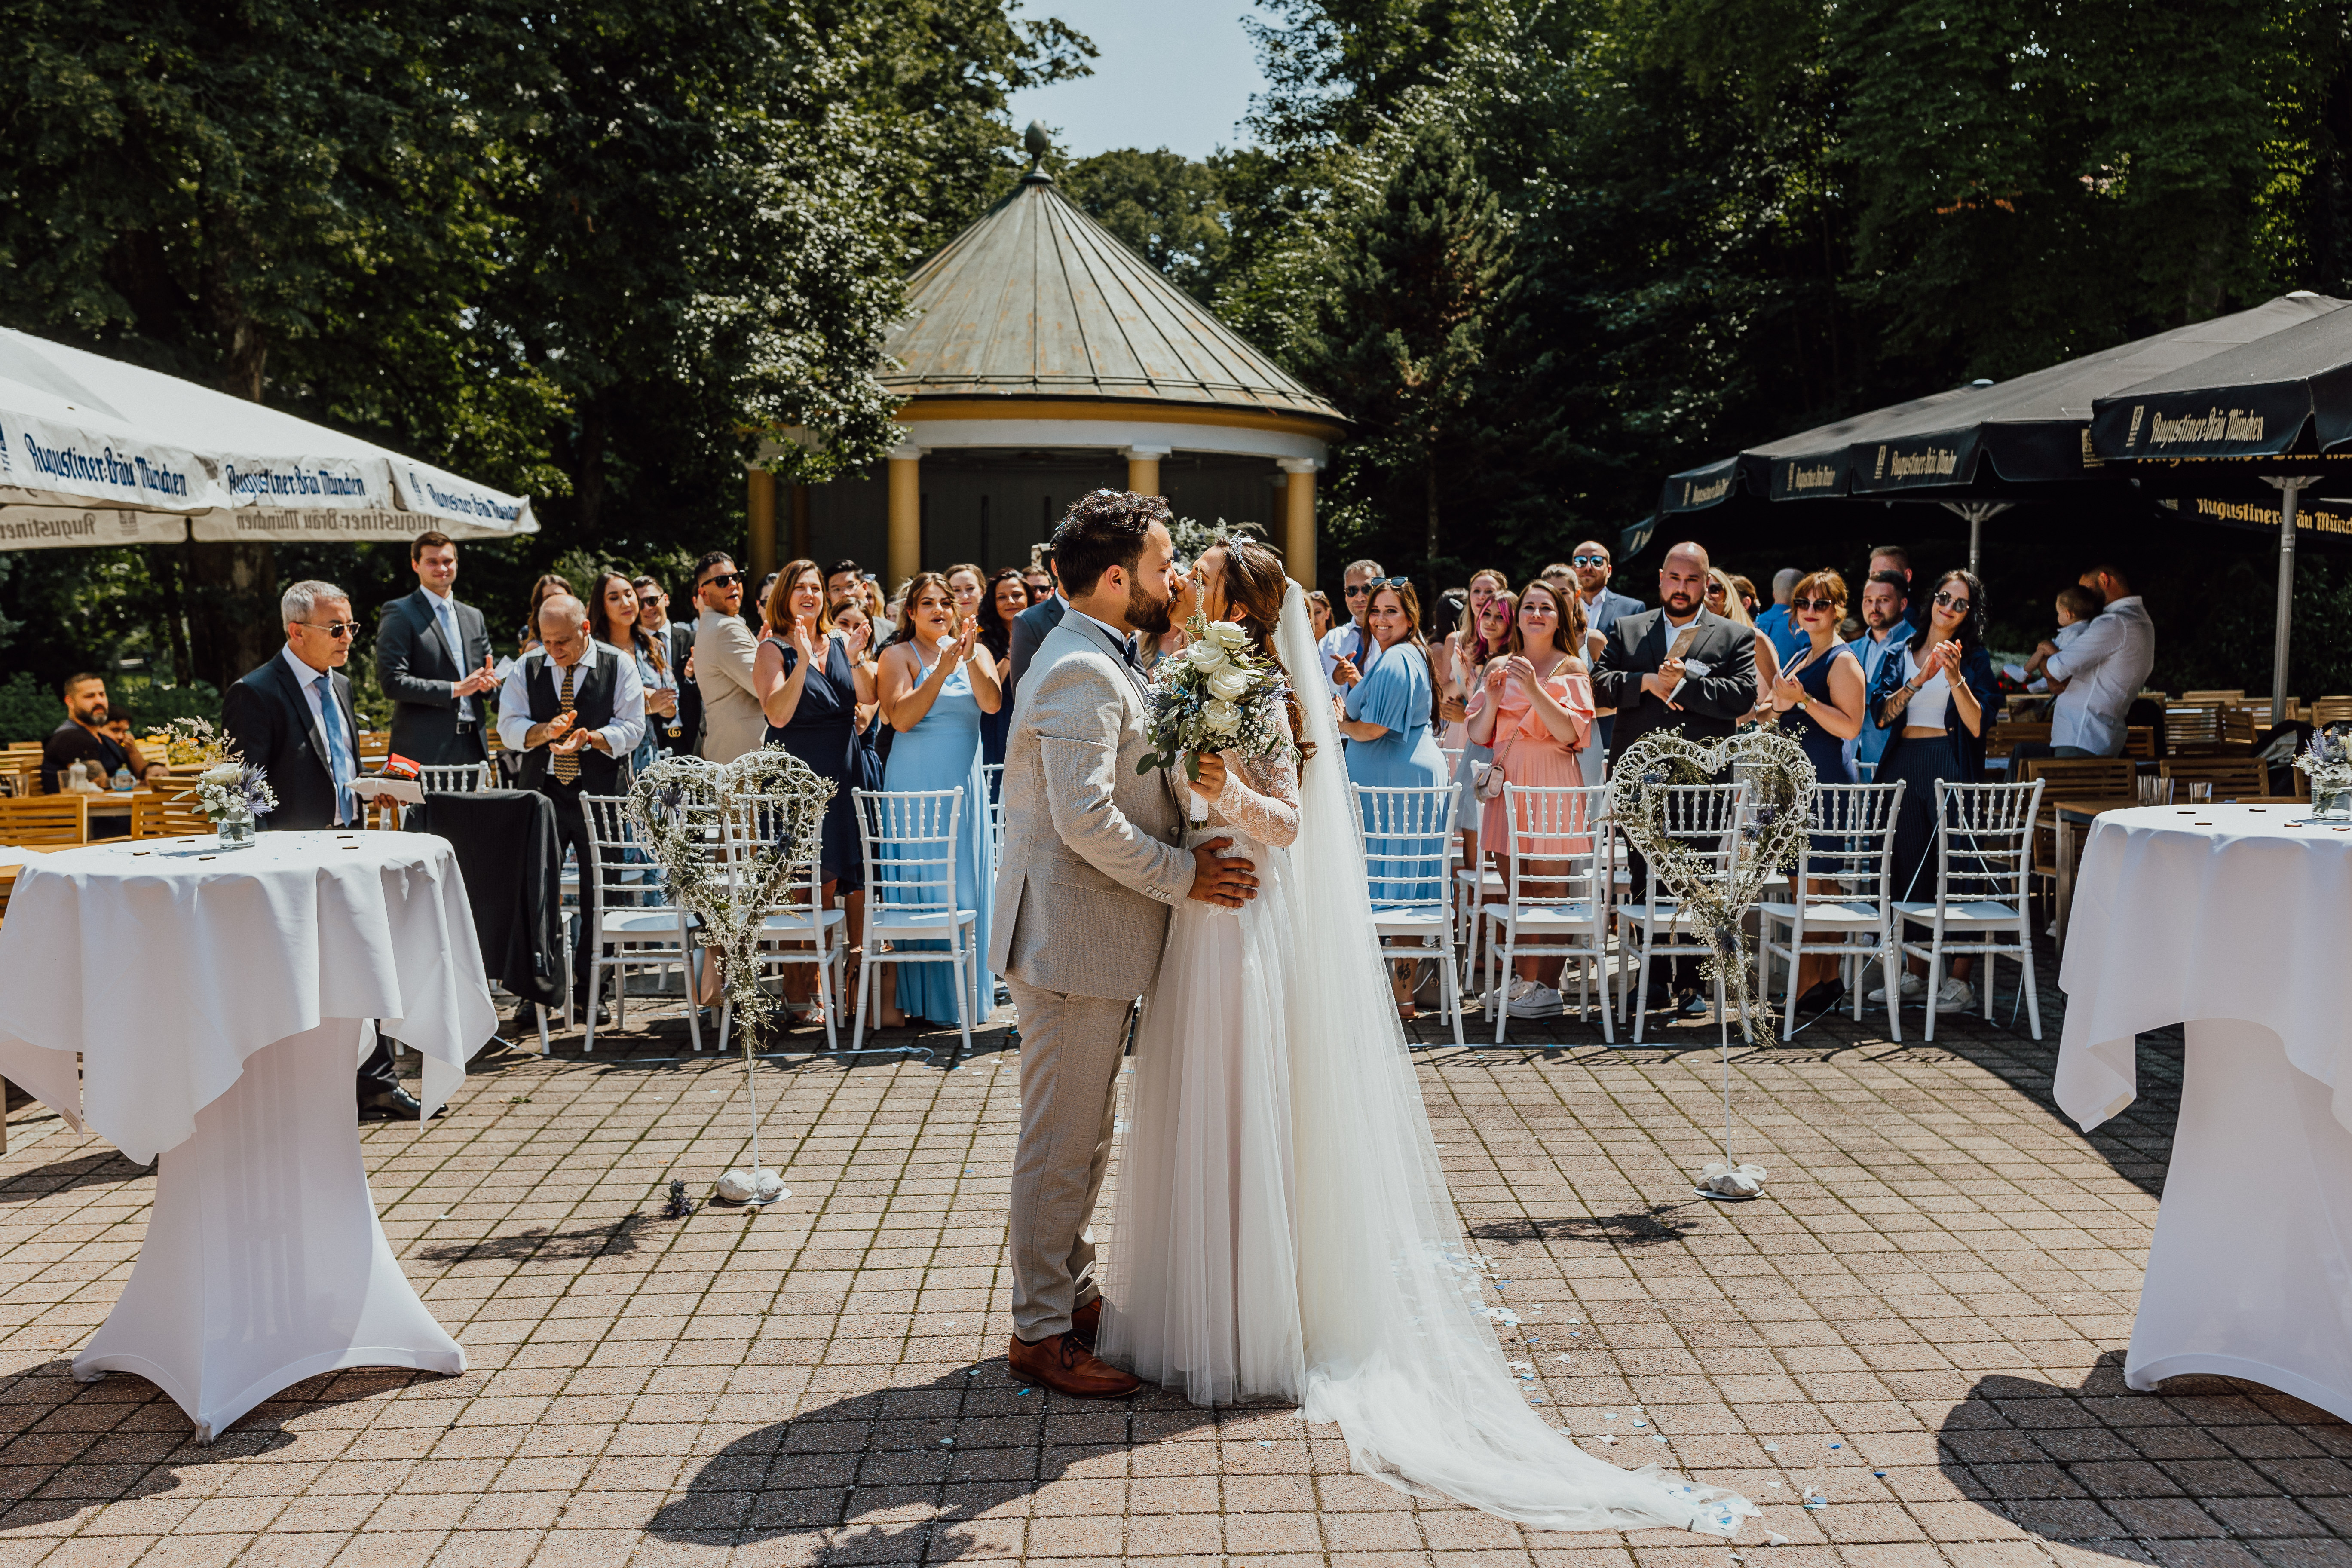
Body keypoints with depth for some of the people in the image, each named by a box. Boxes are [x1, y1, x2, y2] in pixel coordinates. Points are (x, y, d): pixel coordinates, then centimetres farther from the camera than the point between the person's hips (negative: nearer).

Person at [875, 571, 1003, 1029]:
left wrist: (970, 658, -20)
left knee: (964, 883, 5)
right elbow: (901, 718, -13)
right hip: (915, 781, -3)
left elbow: (993, 703, -7)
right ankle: (907, 992, 4)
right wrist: (942, 670, -19)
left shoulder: (976, 652, 10)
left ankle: (963, 991, 13)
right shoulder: (899, 655, 1)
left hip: (963, 783, 3)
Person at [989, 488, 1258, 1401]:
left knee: (1084, 1135, 20)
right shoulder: (1083, 673, -20)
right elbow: (1085, 819, -27)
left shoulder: (1102, 661, 14)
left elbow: (1127, 789, 20)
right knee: (1061, 1142, 0)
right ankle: (1040, 1334, 12)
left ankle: (1073, 1291, 33)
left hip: (1094, 936, 11)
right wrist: (1184, 876, -17)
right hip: (1073, 940, -11)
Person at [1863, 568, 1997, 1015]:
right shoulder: (1900, 655, 12)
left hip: (1951, 766, -3)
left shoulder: (1975, 659, 5)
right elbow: (1880, 714, -1)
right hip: (1903, 765, 4)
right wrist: (1919, 680, -13)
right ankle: (1915, 974, 16)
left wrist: (1956, 677, -17)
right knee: (1910, 867, 7)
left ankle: (1961, 979, -3)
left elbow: (1978, 725, -6)